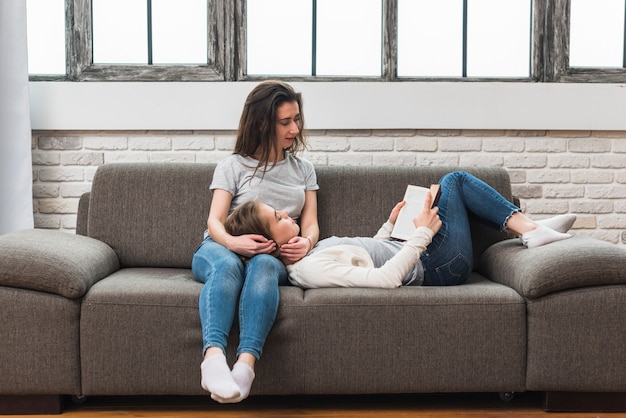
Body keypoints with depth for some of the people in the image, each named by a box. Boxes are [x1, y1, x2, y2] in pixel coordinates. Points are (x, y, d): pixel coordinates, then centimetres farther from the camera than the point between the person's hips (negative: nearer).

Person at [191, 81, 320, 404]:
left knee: (264, 265, -37)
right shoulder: (233, 166, 9)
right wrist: (232, 242, -27)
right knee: (228, 265, -39)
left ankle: (246, 363, -54)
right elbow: (215, 221, -2)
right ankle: (213, 357, -57)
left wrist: (306, 241, -15)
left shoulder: (303, 169, 20)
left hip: (274, 255, 1)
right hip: (223, 249, -1)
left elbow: (311, 222, 11)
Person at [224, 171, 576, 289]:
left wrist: (390, 224, 15)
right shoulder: (312, 270, -28)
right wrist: (421, 235, -25)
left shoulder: (304, 257, 4)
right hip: (433, 268, -9)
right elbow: (385, 278, -33)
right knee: (453, 181, 2)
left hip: (420, 257, 9)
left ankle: (529, 229, 13)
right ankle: (529, 230, 13)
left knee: (457, 180, 16)